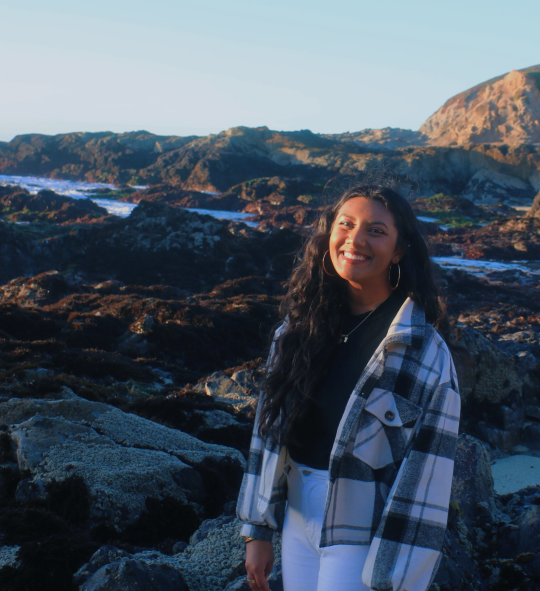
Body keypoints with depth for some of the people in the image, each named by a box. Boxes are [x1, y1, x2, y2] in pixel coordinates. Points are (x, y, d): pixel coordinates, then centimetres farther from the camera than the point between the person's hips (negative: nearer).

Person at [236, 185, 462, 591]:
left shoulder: (424, 349, -17)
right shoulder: (303, 321, -1)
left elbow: (427, 477, -16)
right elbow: (270, 425, 5)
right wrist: (258, 530, 6)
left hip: (365, 537, -5)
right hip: (299, 520, 5)